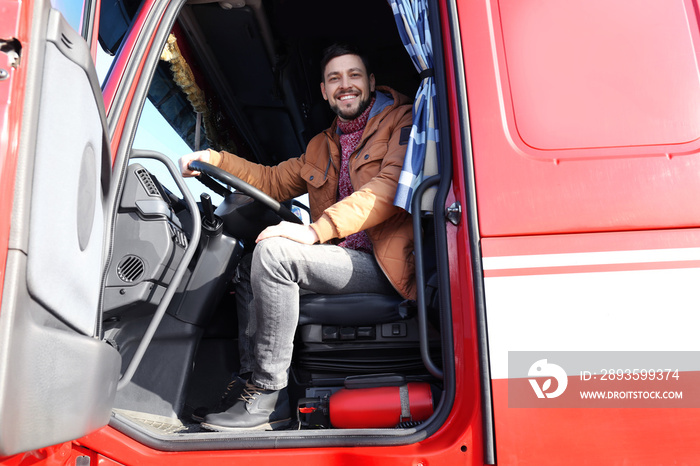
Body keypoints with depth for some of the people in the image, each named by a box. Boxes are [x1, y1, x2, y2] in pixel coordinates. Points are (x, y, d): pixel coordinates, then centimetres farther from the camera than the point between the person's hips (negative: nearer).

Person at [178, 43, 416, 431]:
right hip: (340, 260, 8)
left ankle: (268, 396, -15)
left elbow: (390, 187, -17)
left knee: (273, 251, -25)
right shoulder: (323, 147, 23)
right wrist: (212, 160, 15)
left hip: (382, 265, -8)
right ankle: (252, 382, 9)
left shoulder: (401, 122, 1)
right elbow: (273, 182, 28)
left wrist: (315, 229, -27)